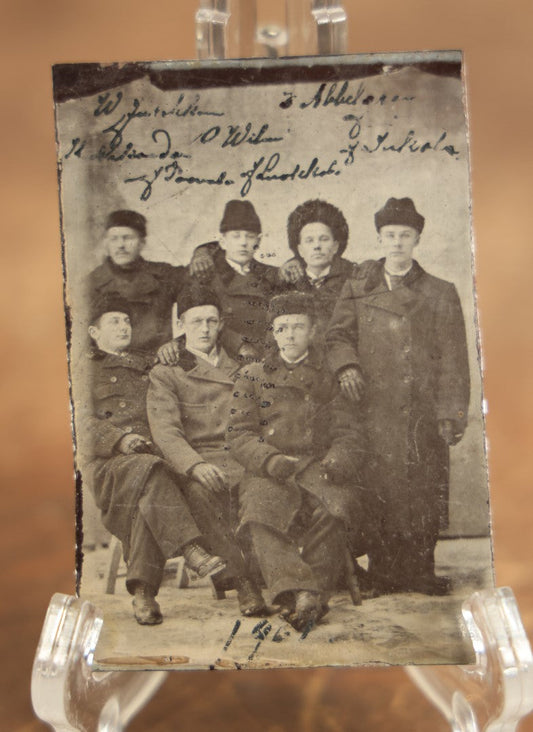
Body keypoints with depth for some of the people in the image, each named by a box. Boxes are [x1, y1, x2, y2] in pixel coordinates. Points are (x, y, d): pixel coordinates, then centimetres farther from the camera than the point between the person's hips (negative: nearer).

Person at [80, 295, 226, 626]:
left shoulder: (148, 367, 31)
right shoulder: (87, 370, 18)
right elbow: (85, 422, 2)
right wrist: (120, 439, -18)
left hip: (151, 458, 3)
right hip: (107, 465, -2)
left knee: (149, 500, -34)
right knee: (151, 471, -37)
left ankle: (143, 593, -38)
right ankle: (192, 551, -44)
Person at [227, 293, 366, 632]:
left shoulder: (331, 377, 17)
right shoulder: (252, 376, 17)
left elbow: (350, 433, 10)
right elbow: (239, 434, 7)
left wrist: (336, 464, -12)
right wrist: (273, 461, -12)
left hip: (321, 468, 0)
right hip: (268, 473, 0)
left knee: (335, 506, -32)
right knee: (260, 513, -32)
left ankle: (310, 596, -28)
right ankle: (296, 593, -38)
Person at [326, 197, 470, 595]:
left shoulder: (440, 294, 10)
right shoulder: (358, 288, 14)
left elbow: (452, 360, 6)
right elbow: (338, 334, 11)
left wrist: (451, 413, -2)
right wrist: (346, 364, -11)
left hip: (421, 411, 0)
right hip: (373, 408, 0)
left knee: (423, 491, -1)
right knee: (379, 491, -2)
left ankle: (419, 572, 13)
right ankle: (384, 574, 8)